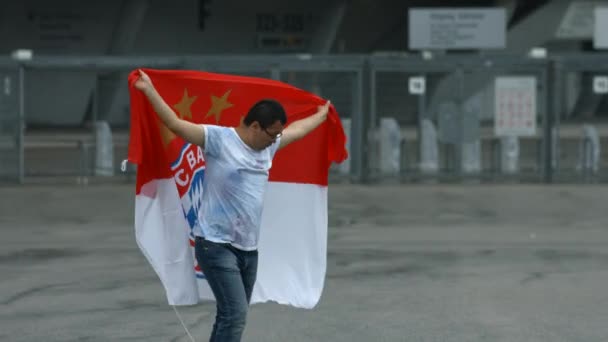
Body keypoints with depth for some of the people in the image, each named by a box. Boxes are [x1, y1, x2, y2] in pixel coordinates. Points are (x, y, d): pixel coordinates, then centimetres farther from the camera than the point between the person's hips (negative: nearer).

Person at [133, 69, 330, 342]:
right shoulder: (218, 139, -10)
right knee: (235, 314, -17)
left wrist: (321, 115, 48)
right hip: (216, 246, -8)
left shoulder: (269, 145, 13)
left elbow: (297, 130, 33)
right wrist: (149, 90, -23)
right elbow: (175, 124, -16)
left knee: (233, 316, 11)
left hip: (248, 248, 8)